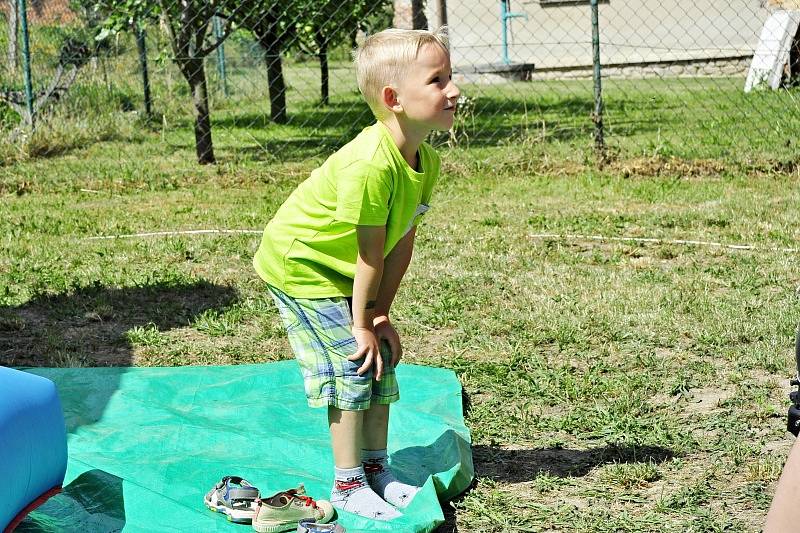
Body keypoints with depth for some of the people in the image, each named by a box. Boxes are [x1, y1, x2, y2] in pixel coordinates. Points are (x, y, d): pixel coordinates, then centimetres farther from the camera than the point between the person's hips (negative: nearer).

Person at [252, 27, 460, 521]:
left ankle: (376, 468, 23)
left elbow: (402, 243, -4)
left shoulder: (427, 160, -9)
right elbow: (371, 254, -26)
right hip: (299, 264, -9)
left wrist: (380, 315, -4)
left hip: (346, 274, 9)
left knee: (381, 361, 10)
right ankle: (348, 485, 3)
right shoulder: (368, 164, -36)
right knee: (352, 366, -9)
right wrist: (362, 323, -17)